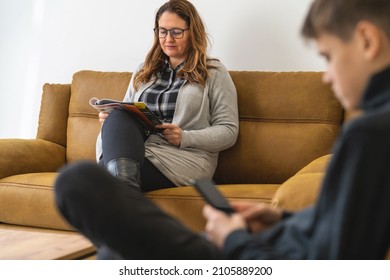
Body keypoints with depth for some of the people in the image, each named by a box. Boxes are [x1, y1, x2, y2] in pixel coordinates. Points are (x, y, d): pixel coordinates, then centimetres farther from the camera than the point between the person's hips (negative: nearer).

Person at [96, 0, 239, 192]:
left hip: (185, 158, -4)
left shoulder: (213, 72, 11)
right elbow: (125, 113, 27)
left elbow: (229, 131, 4)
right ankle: (125, 189, -55)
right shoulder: (145, 71, 26)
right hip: (134, 151, 5)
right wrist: (110, 116, 1)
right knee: (117, 117, -34)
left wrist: (184, 138, -13)